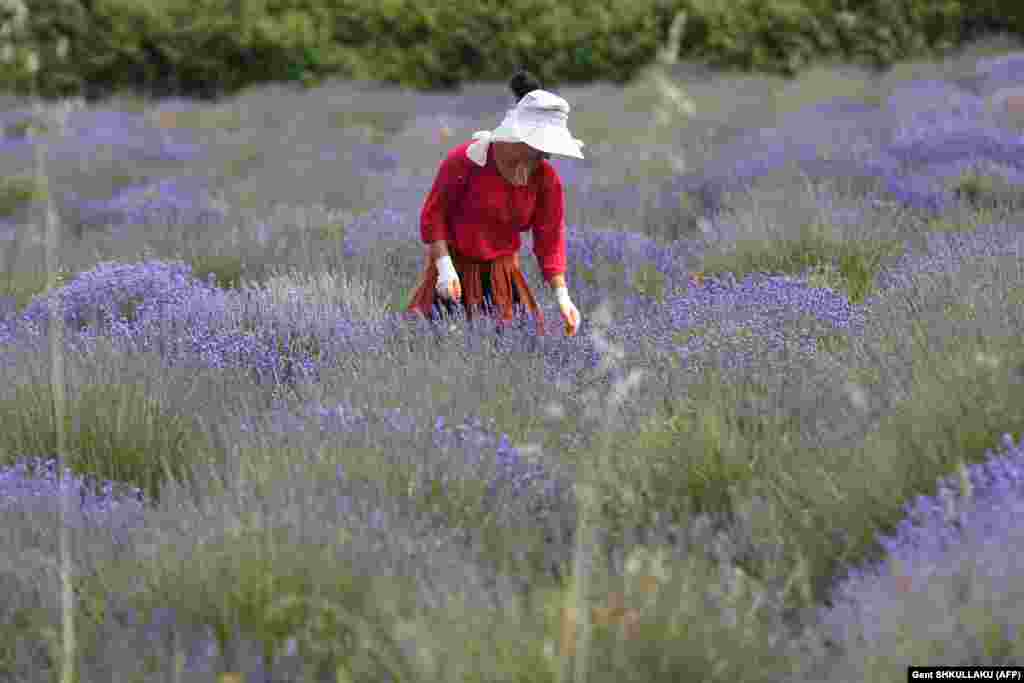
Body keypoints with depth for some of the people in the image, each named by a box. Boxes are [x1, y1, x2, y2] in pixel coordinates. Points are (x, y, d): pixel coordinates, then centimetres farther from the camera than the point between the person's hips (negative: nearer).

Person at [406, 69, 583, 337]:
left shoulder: (546, 180, -6)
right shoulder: (465, 159, -17)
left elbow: (550, 240, -2)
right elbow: (434, 212, -10)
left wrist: (562, 295, -12)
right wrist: (444, 266, -20)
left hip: (501, 272, 3)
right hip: (456, 266, -3)